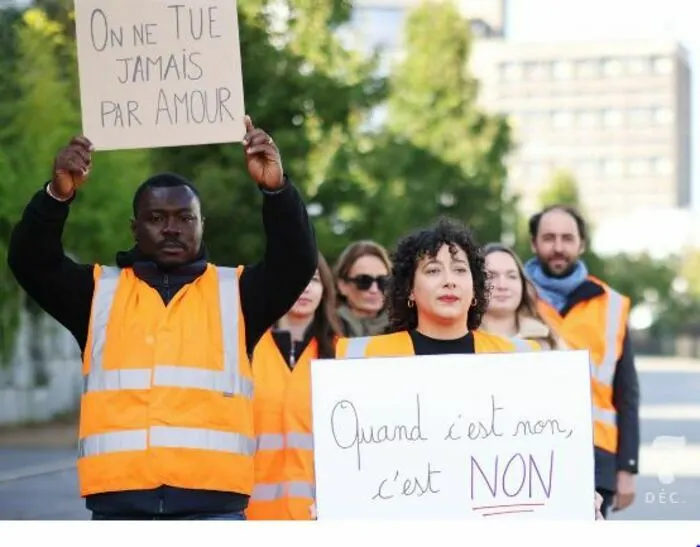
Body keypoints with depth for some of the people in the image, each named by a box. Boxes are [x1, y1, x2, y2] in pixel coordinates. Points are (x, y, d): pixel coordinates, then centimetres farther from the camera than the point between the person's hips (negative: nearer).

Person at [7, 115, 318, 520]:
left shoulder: (236, 291, 13)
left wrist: (276, 189, -17)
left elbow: (297, 261, -1)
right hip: (120, 504, 1)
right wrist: (58, 195, -15)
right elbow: (31, 263, 2)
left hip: (213, 505, -1)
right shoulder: (100, 291, 14)